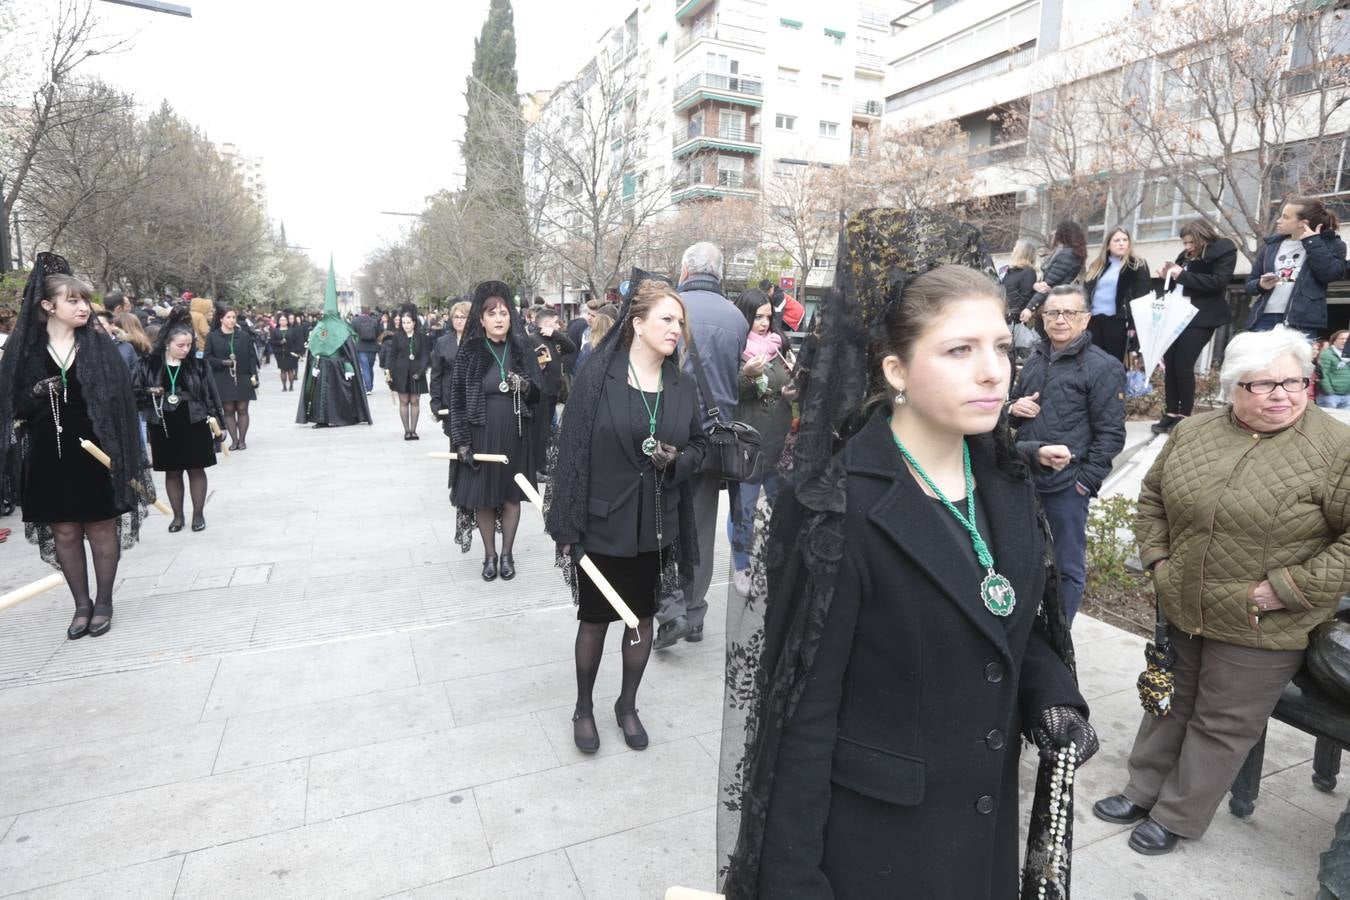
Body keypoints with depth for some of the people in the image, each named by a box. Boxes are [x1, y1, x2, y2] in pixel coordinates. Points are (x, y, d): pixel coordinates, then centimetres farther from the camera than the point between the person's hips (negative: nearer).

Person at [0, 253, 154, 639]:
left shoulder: (99, 345, -1)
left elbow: (120, 399, -3)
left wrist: (124, 454, -8)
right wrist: (37, 395, -19)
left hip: (95, 452, -1)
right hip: (48, 457, 2)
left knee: (101, 528, 6)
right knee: (64, 532, 8)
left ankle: (103, 602, 19)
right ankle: (81, 604, 22)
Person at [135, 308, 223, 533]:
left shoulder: (198, 365, -1)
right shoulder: (149, 365, -1)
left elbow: (210, 394, 0)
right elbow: (134, 392, 4)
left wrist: (216, 418, -7)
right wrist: (149, 392, -17)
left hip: (194, 426, -1)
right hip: (164, 427, 1)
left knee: (196, 470, 6)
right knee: (172, 472, 11)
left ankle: (198, 513, 18)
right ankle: (178, 515, 22)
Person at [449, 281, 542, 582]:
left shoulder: (522, 349, 1)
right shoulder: (469, 351, -3)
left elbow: (538, 394, 4)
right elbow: (457, 398, -2)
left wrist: (524, 386, -19)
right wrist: (461, 442, -8)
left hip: (515, 436, 1)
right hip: (480, 436, -1)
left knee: (511, 496, 9)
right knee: (483, 497, 6)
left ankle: (507, 554, 23)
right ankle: (489, 555, 22)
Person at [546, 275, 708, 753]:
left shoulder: (683, 384, 1)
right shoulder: (597, 377, -11)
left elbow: (699, 445, 11)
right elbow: (571, 451, -11)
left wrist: (678, 459, -13)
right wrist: (567, 525, -12)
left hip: (656, 526, 4)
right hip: (603, 524, -3)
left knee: (643, 618, 16)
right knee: (594, 619, 12)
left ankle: (627, 705, 38)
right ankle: (583, 708, 36)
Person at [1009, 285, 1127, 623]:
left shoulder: (1102, 367, -7)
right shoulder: (1036, 359, 11)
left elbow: (1111, 434, -8)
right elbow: (1012, 403, 23)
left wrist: (1087, 481, -13)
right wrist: (1013, 408, 0)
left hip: (1067, 484, -6)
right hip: (1025, 477, 6)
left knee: (1067, 566, 7)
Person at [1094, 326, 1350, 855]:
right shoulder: (1192, 434, 1)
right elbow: (1153, 495, 12)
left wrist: (1289, 589, -17)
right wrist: (1156, 558, 3)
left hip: (1261, 629, -4)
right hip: (1180, 610, 4)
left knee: (1223, 725, 11)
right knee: (1170, 704, 20)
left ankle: (1177, 816, 30)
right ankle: (1144, 792, 38)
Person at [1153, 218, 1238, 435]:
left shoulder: (1224, 251, -1)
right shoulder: (1187, 255, 16)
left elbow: (1218, 281, -15)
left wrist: (1183, 276, -16)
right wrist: (1168, 277, 4)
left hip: (1201, 317, -6)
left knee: (1183, 364, -11)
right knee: (1169, 363, 0)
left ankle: (1184, 416, -1)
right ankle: (1170, 413, 7)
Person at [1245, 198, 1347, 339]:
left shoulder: (1330, 243, 9)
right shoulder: (1271, 245, 17)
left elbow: (1331, 274, -10)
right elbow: (1250, 282, 19)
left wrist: (1312, 242, -5)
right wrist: (1260, 285, -5)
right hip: (1265, 319, 3)